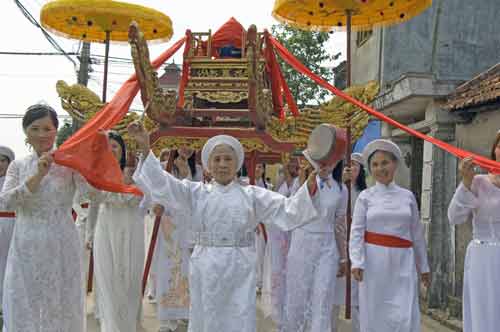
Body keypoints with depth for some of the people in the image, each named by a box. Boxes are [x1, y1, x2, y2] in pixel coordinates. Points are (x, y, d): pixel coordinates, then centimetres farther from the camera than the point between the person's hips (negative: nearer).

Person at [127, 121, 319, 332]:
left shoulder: (252, 194, 3)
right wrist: (145, 149, -15)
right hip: (206, 269, 1)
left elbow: (287, 209, -1)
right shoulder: (196, 193, 5)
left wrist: (310, 185, -15)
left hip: (240, 270, 0)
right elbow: (162, 184, -4)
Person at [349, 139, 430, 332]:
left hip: (402, 262, 1)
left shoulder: (408, 196, 8)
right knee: (374, 314, 6)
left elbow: (417, 233, 14)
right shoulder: (365, 196, 2)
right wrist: (356, 262, -18)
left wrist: (423, 266, 16)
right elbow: (356, 231, -5)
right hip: (374, 261, -1)